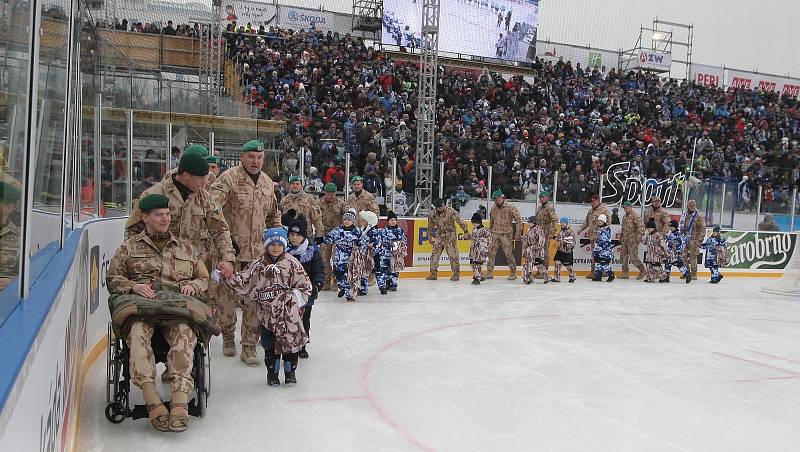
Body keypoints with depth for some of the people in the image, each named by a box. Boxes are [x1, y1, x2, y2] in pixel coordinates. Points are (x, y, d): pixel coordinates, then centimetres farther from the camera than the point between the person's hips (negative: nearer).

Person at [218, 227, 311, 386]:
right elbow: (242, 281, 0)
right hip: (267, 312, 1)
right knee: (270, 345, 8)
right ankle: (272, 373, 27)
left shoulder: (292, 263, -3)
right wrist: (226, 277, -13)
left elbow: (306, 286, 0)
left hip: (289, 313, -1)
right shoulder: (257, 264, 1)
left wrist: (295, 297, -14)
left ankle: (290, 372, 25)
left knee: (291, 342, 6)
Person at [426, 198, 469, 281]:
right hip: (439, 236, 4)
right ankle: (433, 273, 12)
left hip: (450, 236, -4)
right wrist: (429, 236, 16)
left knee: (453, 254, -8)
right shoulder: (432, 213, -4)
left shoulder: (450, 211, -18)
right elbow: (430, 226, 12)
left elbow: (460, 220, -21)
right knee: (434, 254, 1)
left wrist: (466, 231, -28)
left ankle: (456, 273, 3)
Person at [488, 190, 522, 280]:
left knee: (509, 254, -3)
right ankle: (489, 272, 7)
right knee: (491, 252, 0)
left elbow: (518, 220, -11)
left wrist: (518, 233, -12)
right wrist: (490, 230, 22)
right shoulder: (493, 208, 8)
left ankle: (513, 273, 11)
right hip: (495, 234, 5)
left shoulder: (510, 208, -11)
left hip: (506, 234, -5)